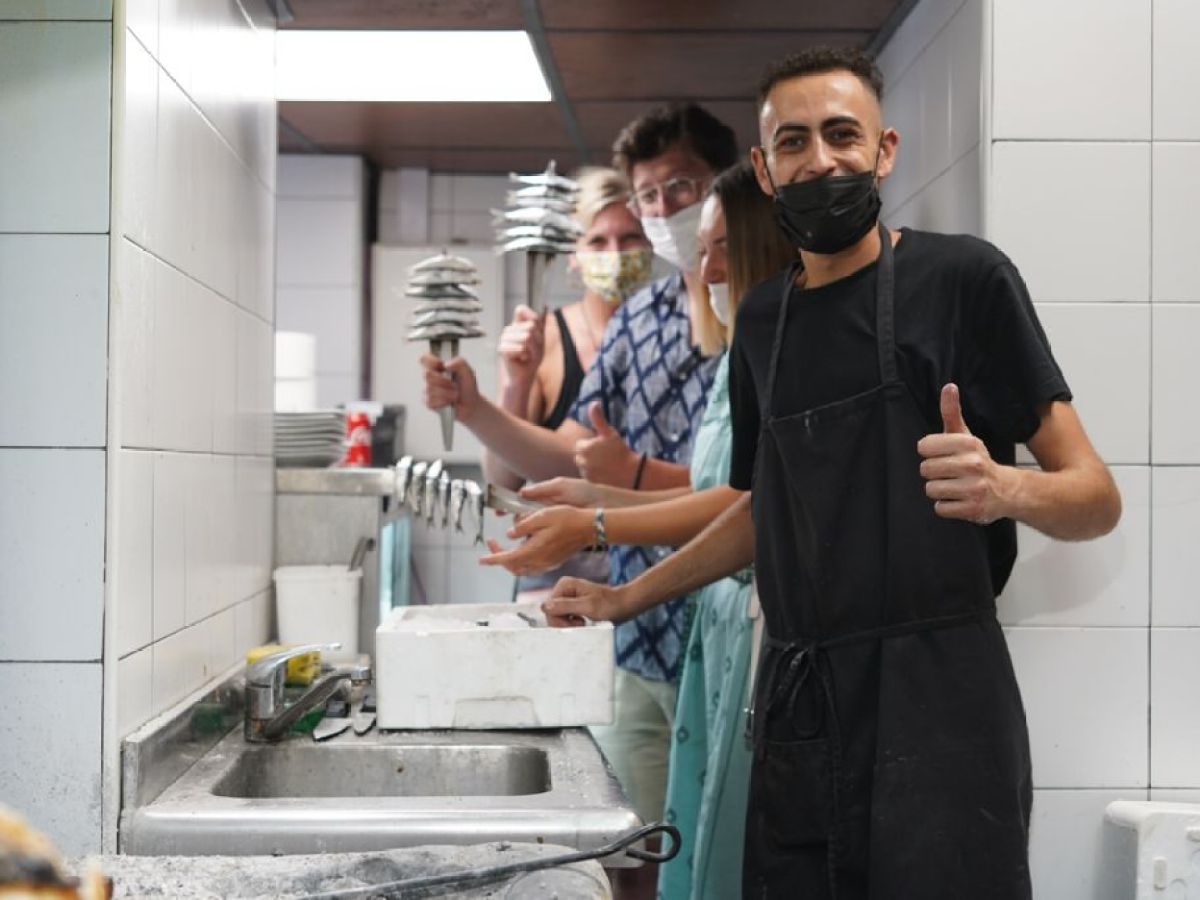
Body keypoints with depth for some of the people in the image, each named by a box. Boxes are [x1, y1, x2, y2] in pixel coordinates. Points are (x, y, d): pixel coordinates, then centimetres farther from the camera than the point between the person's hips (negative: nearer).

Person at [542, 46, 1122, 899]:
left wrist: (1006, 488, -26)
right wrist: (627, 597, 22)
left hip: (935, 699, -5)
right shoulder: (761, 318, 13)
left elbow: (1096, 496, -5)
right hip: (796, 703, 5)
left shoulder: (963, 277, -4)